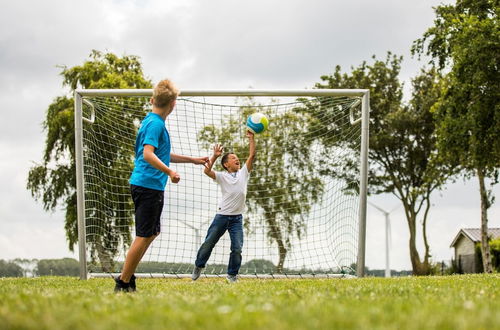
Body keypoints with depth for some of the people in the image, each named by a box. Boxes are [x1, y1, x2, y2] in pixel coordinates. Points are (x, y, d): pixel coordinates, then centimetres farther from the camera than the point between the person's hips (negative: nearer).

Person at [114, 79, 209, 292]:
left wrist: (193, 160, 35)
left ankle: (127, 277, 19)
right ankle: (123, 283, -4)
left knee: (152, 233, 18)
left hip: (149, 187, 10)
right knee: (144, 236, -7)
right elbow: (148, 155, -25)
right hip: (148, 186, -10)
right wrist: (170, 173, -33)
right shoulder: (155, 124, -12)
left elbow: (162, 155, 30)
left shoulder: (151, 121, 18)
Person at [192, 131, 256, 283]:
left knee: (237, 248, -5)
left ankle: (232, 274, 9)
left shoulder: (243, 173, 9)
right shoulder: (222, 176, 0)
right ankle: (199, 266, 24)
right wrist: (215, 156, -26)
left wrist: (251, 138, -5)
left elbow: (252, 155, 1)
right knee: (208, 243, 4)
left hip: (237, 218, 2)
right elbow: (207, 171, -17)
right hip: (222, 216, -2)